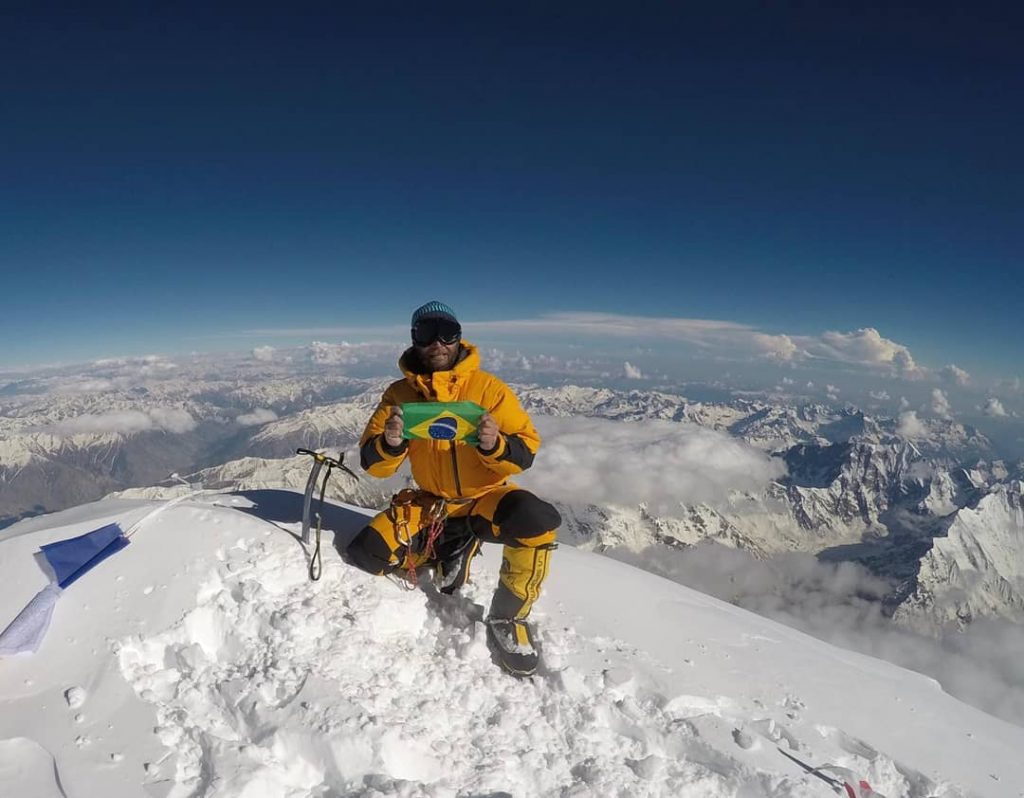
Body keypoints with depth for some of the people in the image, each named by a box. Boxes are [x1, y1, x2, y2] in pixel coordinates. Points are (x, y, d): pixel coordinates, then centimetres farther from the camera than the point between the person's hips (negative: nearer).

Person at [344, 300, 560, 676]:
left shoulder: (488, 387, -10)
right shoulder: (400, 393, -4)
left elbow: (526, 450, -12)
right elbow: (372, 463, -7)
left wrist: (494, 445, -35)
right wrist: (390, 444, -31)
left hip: (485, 498, -3)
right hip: (432, 503, 3)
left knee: (537, 520, -33)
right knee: (365, 554, -14)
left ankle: (508, 616, -9)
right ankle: (445, 551, 12)